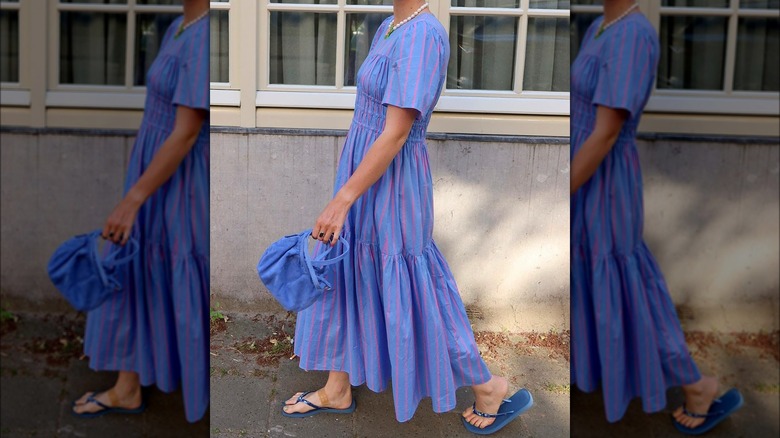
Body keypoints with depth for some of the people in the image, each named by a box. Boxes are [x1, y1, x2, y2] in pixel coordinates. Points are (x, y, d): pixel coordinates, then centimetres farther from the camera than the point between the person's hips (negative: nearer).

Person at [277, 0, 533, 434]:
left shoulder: (423, 35, -23)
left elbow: (395, 135, -25)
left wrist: (342, 200, -22)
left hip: (390, 186, -9)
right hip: (365, 173, 9)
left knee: (408, 293, 4)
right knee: (346, 278, 17)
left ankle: (491, 387, 24)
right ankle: (337, 392, 36)